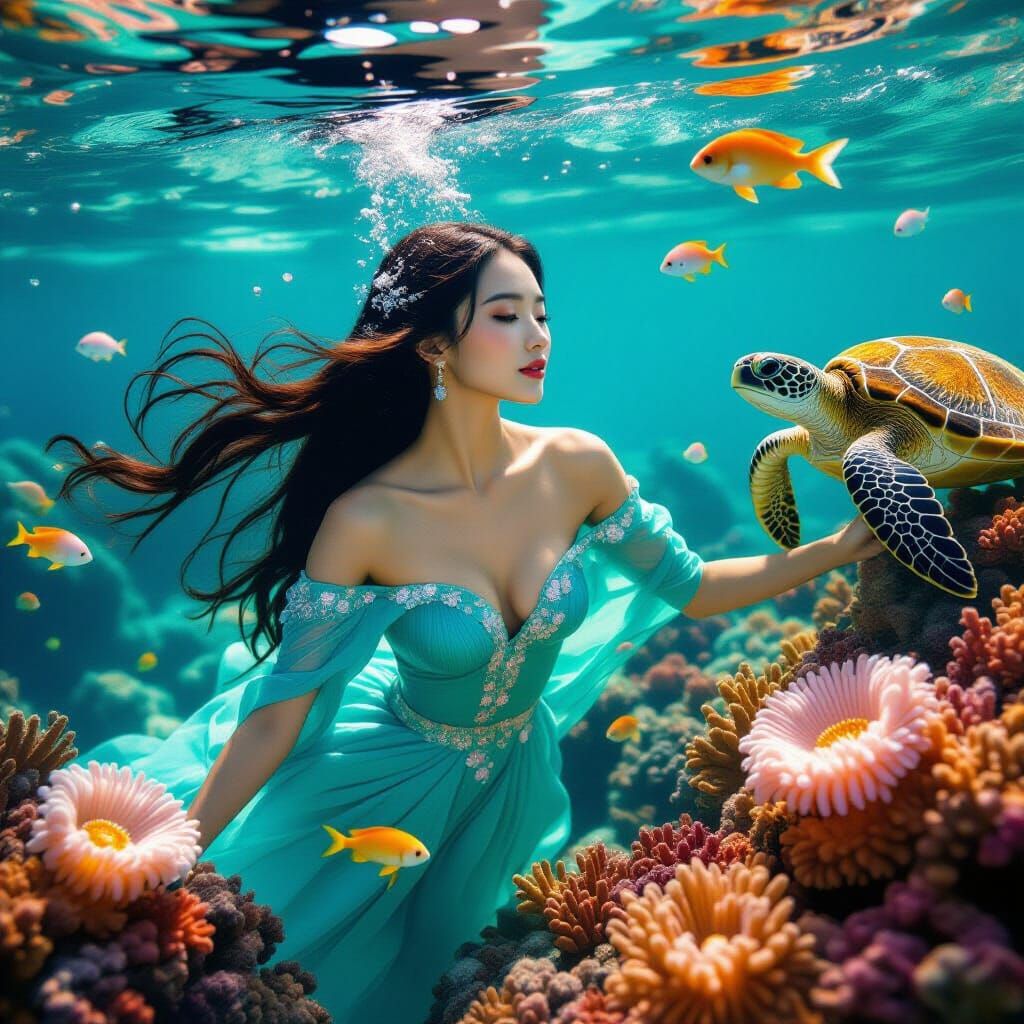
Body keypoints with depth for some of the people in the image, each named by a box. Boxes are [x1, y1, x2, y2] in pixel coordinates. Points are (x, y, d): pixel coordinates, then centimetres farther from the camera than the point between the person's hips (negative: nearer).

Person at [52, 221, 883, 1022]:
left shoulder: (578, 465, -19)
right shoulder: (366, 518, -30)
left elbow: (688, 587, -4)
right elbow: (275, 718, -24)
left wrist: (836, 549, -9)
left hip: (518, 780, 4)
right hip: (392, 776, -3)